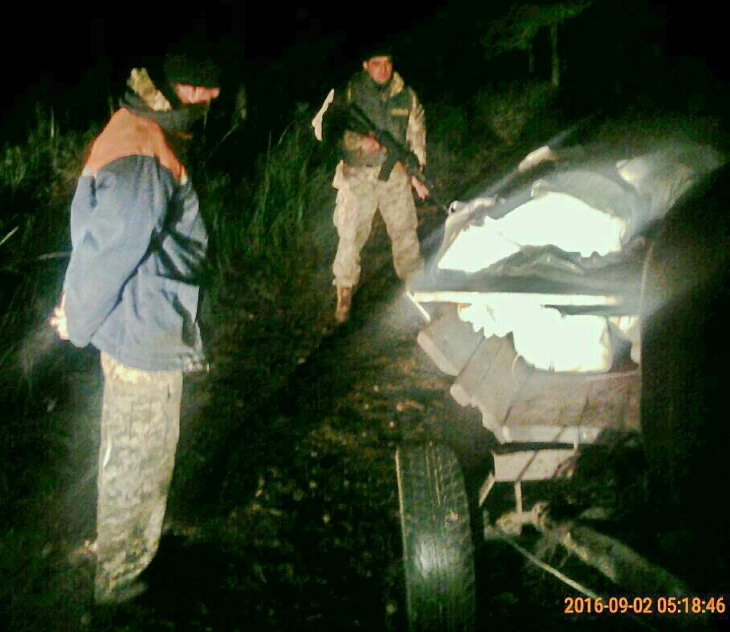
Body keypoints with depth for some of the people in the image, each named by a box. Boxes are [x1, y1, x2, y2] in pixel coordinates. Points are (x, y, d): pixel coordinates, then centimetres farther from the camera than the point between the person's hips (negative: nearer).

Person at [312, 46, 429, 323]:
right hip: (357, 175, -2)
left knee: (405, 232, 5)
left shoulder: (406, 95, 7)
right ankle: (344, 295, 11)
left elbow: (417, 134, 16)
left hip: (395, 173, 3)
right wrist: (359, 141, -20)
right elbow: (321, 125, -10)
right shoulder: (346, 92, -4)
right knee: (351, 235, -3)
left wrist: (416, 173, 13)